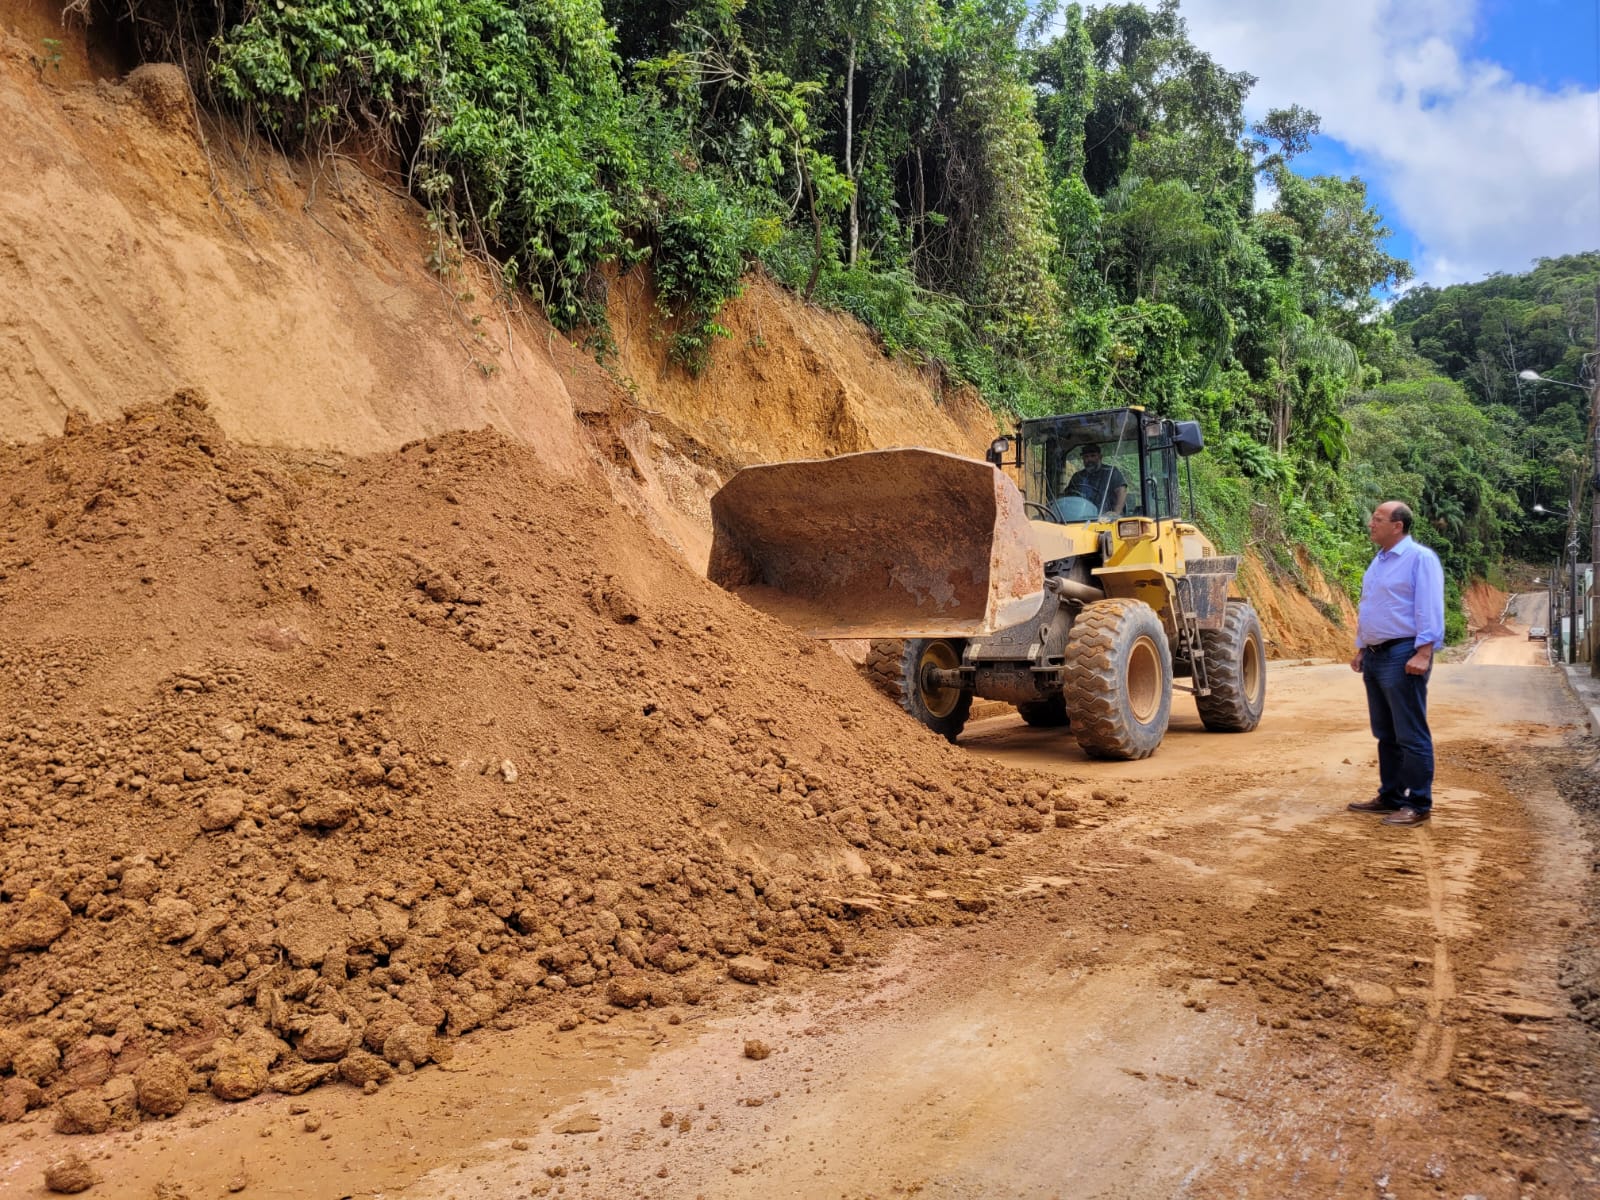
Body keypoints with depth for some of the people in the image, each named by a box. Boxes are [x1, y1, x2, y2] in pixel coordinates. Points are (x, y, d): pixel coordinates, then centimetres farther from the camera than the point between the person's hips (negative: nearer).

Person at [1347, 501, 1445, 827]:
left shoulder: (1419, 558, -10)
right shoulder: (1378, 561, 16)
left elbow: (1429, 610, -17)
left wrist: (1423, 653, -24)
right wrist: (1361, 649, 20)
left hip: (1402, 655, -9)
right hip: (1375, 656, 9)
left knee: (1411, 735, -4)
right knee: (1385, 734, 14)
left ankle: (1419, 804, 2)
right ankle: (1391, 796, 22)